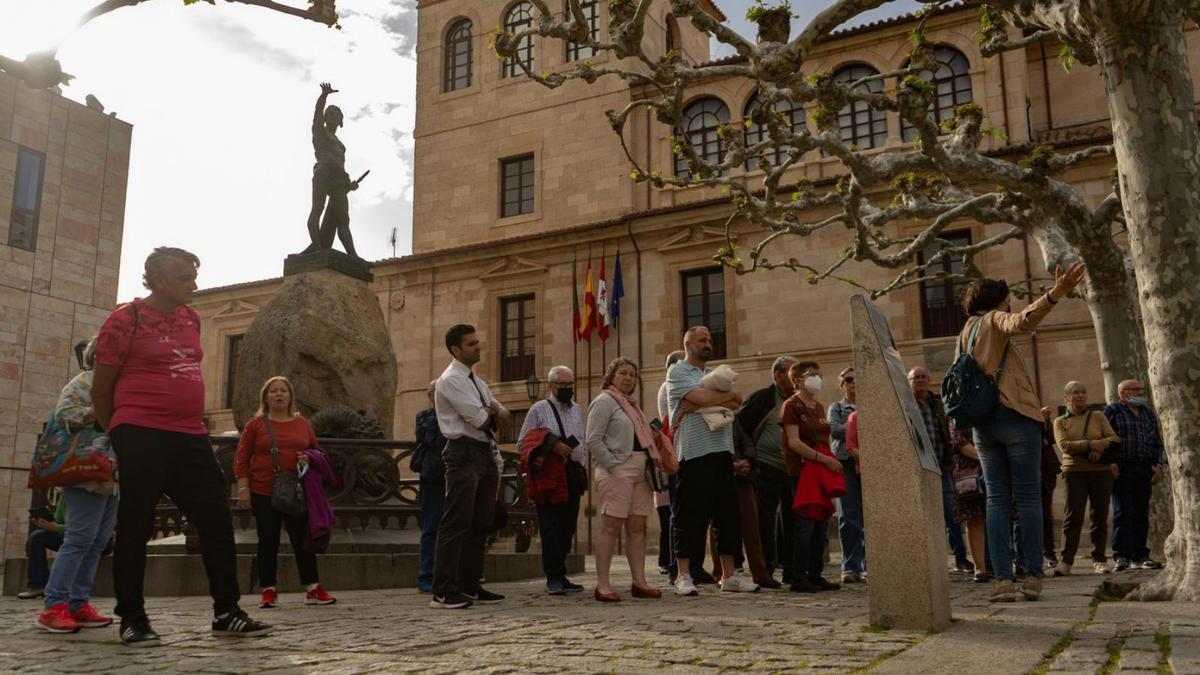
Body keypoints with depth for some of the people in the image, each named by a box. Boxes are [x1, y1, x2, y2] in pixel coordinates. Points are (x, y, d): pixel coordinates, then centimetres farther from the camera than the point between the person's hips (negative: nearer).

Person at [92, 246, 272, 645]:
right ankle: (132, 620, 13)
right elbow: (101, 388, 0)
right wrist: (118, 436, 8)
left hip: (191, 437, 7)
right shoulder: (125, 320, -6)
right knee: (136, 527, 0)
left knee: (217, 521, 4)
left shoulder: (191, 319, 13)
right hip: (141, 436, -6)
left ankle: (226, 613, 11)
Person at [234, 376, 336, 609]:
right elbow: (241, 458, 0)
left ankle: (312, 589, 8)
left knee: (302, 539, 3)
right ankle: (269, 591, 10)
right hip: (263, 493, -2)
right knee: (268, 541, 3)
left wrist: (309, 459, -6)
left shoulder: (303, 424, 10)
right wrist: (243, 488, -8)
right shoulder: (255, 424, 2)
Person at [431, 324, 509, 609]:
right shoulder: (451, 380, -9)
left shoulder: (476, 381, 20)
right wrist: (495, 415, 4)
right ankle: (443, 592, -8)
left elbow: (505, 416, 14)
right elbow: (479, 419, -16)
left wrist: (494, 413, -9)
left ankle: (469, 586, 19)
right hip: (464, 454, -9)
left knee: (480, 523, 11)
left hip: (485, 453, 9)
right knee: (456, 523, -10)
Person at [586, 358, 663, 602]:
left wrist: (653, 437, 11)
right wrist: (613, 465, -17)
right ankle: (602, 585, -5)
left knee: (637, 527, 6)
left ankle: (639, 582, 10)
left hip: (640, 470, 8)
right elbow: (594, 440, -11)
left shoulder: (631, 404, 23)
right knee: (612, 526, -8)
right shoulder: (604, 401, -2)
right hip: (617, 470, -8)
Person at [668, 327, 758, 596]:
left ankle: (729, 575, 15)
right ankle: (683, 576, 3)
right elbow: (703, 397, -15)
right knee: (691, 514, -5)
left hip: (722, 451, 7)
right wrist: (730, 395, 1)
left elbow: (736, 404, 7)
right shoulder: (677, 372, 1)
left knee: (728, 513, 7)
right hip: (694, 452, -7)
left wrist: (699, 404, -9)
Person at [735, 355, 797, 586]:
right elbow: (740, 425, -10)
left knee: (793, 519, 9)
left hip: (792, 469, 7)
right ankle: (765, 570, 6)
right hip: (767, 469, -7)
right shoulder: (762, 398, -8)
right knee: (766, 521, -2)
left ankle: (791, 569, 18)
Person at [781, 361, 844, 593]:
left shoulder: (819, 407, 18)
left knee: (822, 524, 7)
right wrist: (825, 459, -17)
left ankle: (815, 575, 14)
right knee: (805, 524, -7)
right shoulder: (791, 405, -6)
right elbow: (794, 442, -14)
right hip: (803, 470, -8)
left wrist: (832, 462, 8)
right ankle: (798, 578, -2)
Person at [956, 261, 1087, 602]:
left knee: (997, 499, 4)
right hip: (1015, 416, -6)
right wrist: (1055, 294, -40)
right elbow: (1022, 322, -25)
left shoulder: (965, 333, 20)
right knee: (1028, 497, -1)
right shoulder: (994, 320, -1)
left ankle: (1003, 579, -3)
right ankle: (1033, 577, -2)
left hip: (982, 422, 6)